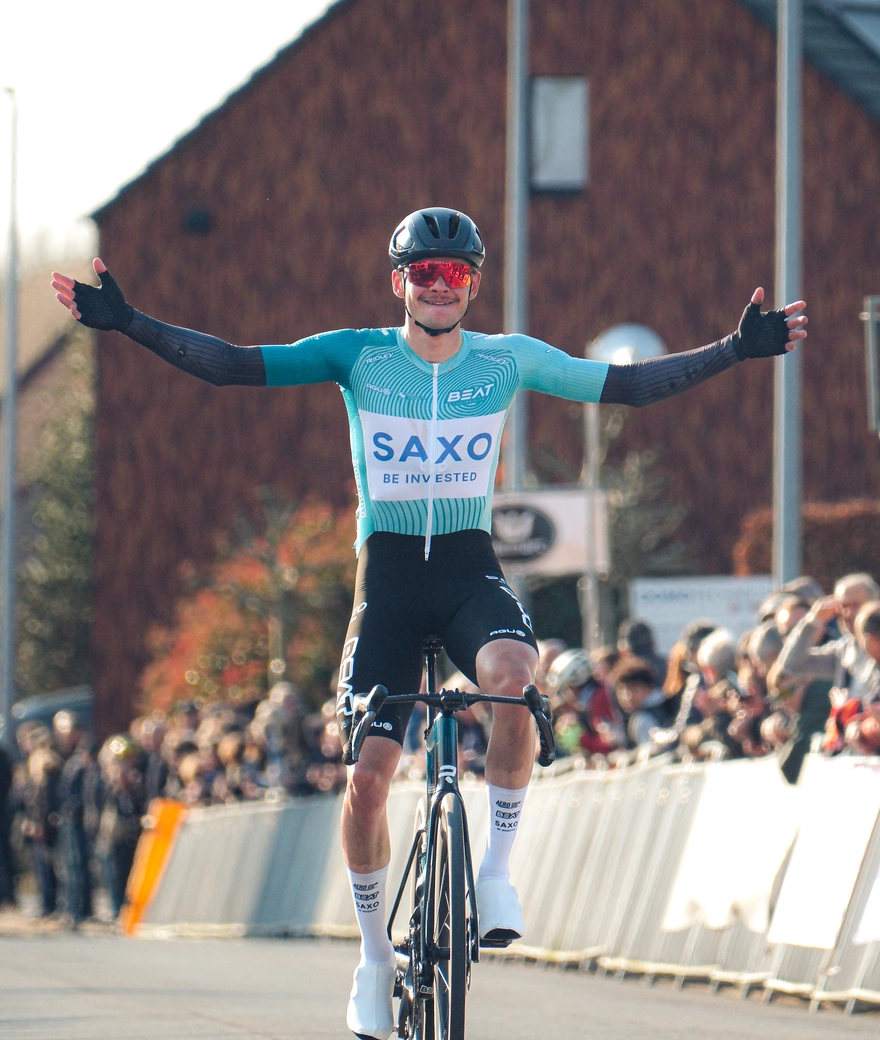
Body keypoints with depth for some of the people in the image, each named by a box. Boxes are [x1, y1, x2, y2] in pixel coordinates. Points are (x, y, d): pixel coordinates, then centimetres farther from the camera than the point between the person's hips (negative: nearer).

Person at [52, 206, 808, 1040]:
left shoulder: (510, 360, 0)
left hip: (470, 568, 0)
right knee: (368, 770, -6)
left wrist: (736, 351, -4)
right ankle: (375, 955, 14)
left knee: (512, 675, -34)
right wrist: (127, 324, -17)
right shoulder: (357, 356, -3)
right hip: (387, 571, 0)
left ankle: (498, 867, -16)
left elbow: (627, 385, 3)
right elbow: (231, 366, -7)